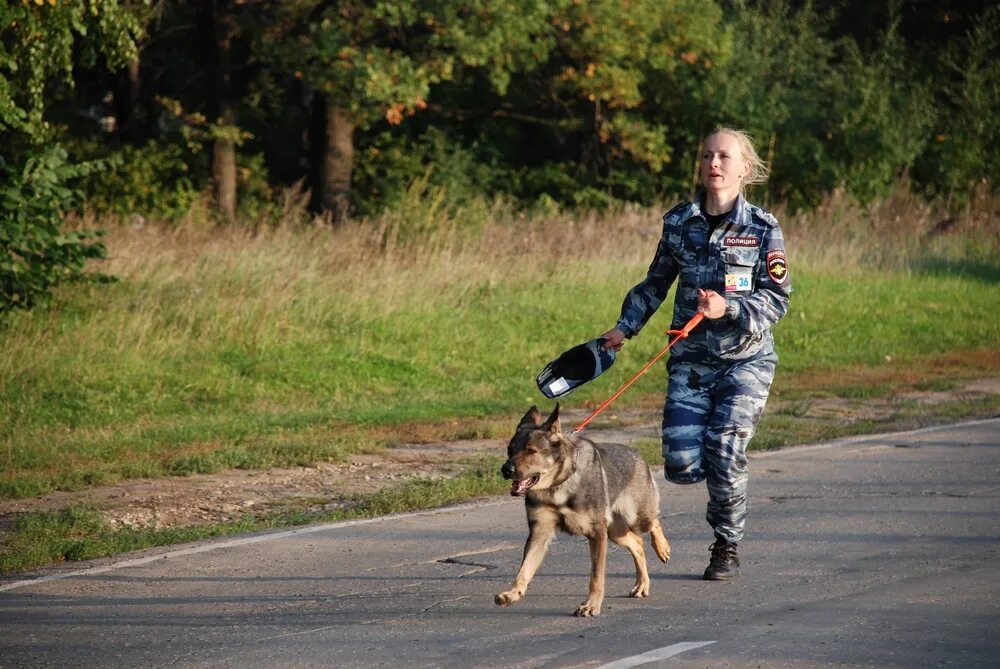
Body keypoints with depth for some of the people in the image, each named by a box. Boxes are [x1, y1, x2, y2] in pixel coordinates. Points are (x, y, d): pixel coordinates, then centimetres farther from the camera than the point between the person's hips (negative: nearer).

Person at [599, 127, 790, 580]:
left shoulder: (762, 229, -4)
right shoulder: (679, 223, 5)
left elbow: (777, 299, -7)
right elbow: (655, 284, 17)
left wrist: (729, 309, -21)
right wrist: (624, 328, 10)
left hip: (745, 359, -3)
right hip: (690, 359, 3)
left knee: (724, 453, -14)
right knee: (681, 465, -10)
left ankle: (727, 547, 9)